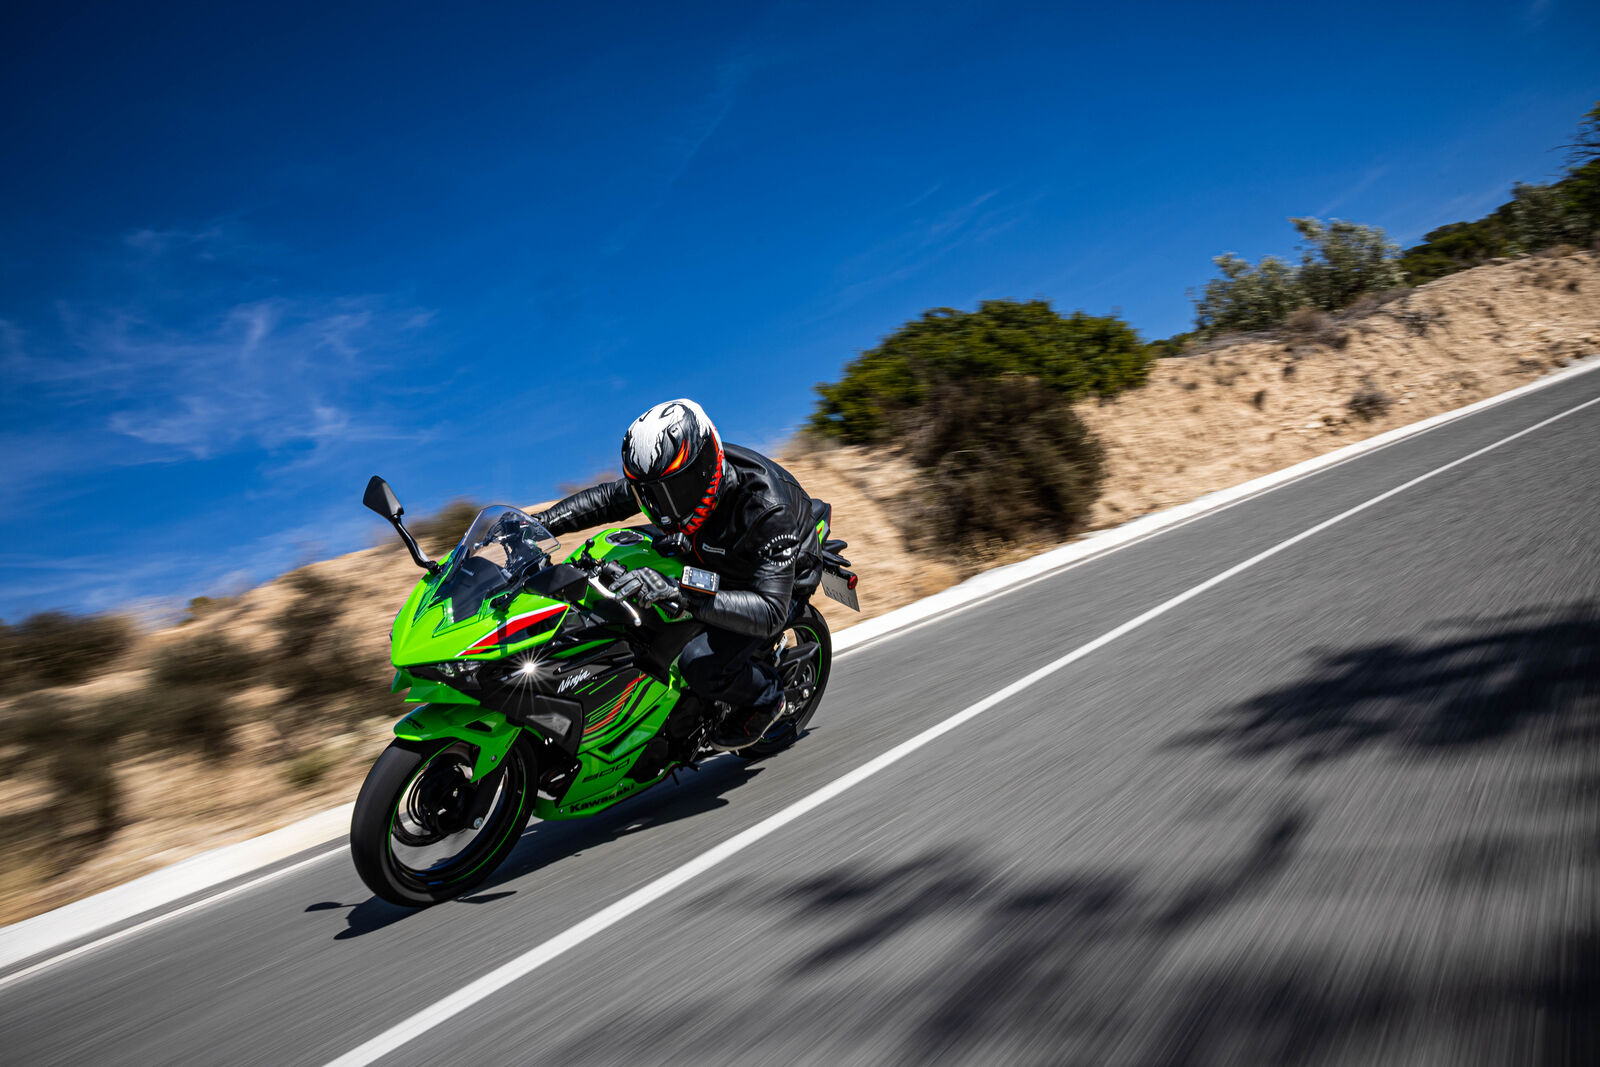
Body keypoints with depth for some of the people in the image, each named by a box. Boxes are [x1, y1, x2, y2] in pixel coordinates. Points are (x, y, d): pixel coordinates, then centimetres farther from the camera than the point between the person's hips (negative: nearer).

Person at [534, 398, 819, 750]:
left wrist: (680, 593, -59)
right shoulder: (672, 478, -22)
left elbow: (771, 612, -47)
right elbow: (607, 498, -4)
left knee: (701, 665, -26)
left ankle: (765, 697, 6)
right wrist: (538, 522, -18)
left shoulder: (766, 508, -41)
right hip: (709, 558, 7)